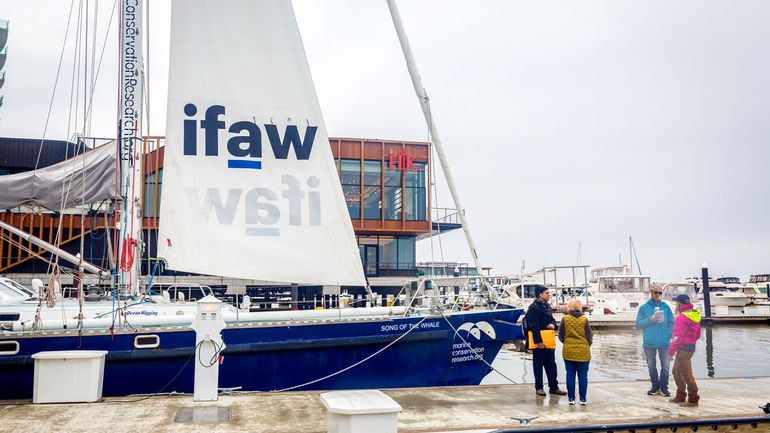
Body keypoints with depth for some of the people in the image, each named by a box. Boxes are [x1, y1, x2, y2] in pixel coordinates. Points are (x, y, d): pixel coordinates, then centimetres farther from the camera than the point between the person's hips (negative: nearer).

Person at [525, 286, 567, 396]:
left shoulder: (546, 306, 13)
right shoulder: (534, 308, -15)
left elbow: (552, 319, 23)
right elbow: (534, 326, -19)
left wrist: (553, 324, -2)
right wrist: (538, 341, -23)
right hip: (539, 342, -8)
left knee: (551, 364, 11)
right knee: (538, 365, 3)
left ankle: (553, 387, 18)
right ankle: (539, 388, 12)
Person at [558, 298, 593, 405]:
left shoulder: (565, 319, -5)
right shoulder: (584, 319, -7)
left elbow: (561, 336, 1)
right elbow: (589, 337, -2)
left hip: (568, 351, 1)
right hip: (583, 352, -1)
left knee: (570, 375, 8)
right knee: (583, 376, 7)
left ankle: (571, 398, 11)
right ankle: (583, 398, 12)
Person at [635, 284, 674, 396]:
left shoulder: (665, 306, 5)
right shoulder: (644, 307, 2)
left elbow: (671, 322, 6)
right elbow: (638, 323, -2)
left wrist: (668, 334, -8)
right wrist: (651, 319, -15)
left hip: (664, 342, 0)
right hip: (649, 342, 0)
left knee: (665, 366, 3)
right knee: (651, 366, 9)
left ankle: (664, 387, 14)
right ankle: (655, 386, 21)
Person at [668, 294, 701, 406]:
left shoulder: (681, 318, -19)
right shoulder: (695, 315, 12)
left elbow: (678, 337, -21)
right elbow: (698, 334, 19)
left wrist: (671, 352, -16)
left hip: (683, 348, -10)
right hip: (691, 346, 10)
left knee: (687, 374, -4)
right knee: (676, 372, 19)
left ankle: (693, 399, 1)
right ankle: (680, 396, 26)